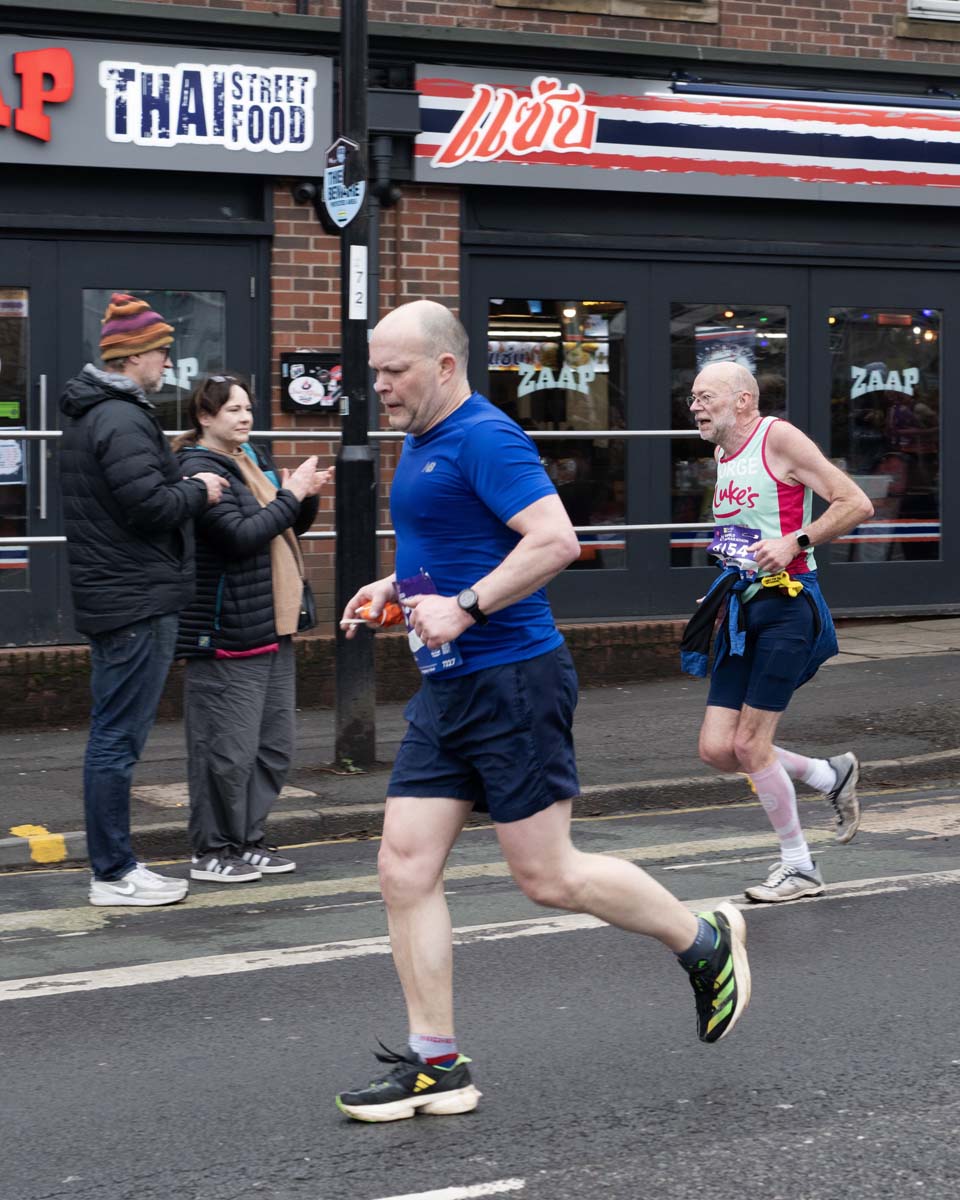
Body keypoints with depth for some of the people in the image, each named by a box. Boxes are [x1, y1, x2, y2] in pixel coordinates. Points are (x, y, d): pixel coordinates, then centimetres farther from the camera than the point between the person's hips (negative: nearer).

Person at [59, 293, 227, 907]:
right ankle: (114, 874, 0)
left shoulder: (90, 415, 17)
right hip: (138, 601, -11)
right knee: (119, 738, -5)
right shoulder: (122, 420, -17)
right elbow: (149, 506, -24)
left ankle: (114, 863, 22)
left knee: (112, 735, 14)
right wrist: (198, 491, -8)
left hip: (111, 597, 11)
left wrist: (183, 486, 11)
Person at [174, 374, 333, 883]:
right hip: (227, 634, -9)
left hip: (274, 628, 10)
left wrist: (305, 496, 2)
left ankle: (247, 839, 24)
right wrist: (290, 495, -17)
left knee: (274, 746, 14)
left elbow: (294, 525, 23)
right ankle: (212, 851, 6)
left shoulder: (255, 459, 15)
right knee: (227, 749, -4)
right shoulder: (199, 471, -13)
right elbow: (241, 535, -23)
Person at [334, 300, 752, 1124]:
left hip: (512, 681, -9)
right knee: (406, 869, 2)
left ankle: (706, 943, 19)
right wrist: (396, 586, 18)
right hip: (448, 690, 10)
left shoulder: (484, 438, -14)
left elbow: (555, 540, -25)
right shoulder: (420, 444, 16)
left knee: (547, 877, -3)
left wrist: (464, 607, -25)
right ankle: (436, 1065, 7)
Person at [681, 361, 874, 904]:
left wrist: (793, 542, -23)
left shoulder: (778, 437, -10)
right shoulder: (722, 455, 15)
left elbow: (856, 504, -14)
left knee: (750, 744, -8)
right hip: (743, 609, 8)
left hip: (786, 605, -8)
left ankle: (800, 867, 9)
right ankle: (831, 776, 24)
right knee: (717, 748, 1)